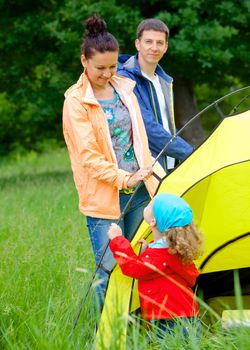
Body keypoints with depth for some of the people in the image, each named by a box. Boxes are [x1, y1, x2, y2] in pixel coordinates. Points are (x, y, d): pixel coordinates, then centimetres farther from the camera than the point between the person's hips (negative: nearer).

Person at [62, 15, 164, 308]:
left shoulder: (124, 89, 9)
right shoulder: (76, 102, -9)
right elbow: (88, 155, -13)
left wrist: (148, 177, 10)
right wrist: (123, 179, -19)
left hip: (136, 190, 6)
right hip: (103, 198, -6)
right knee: (110, 270, -8)